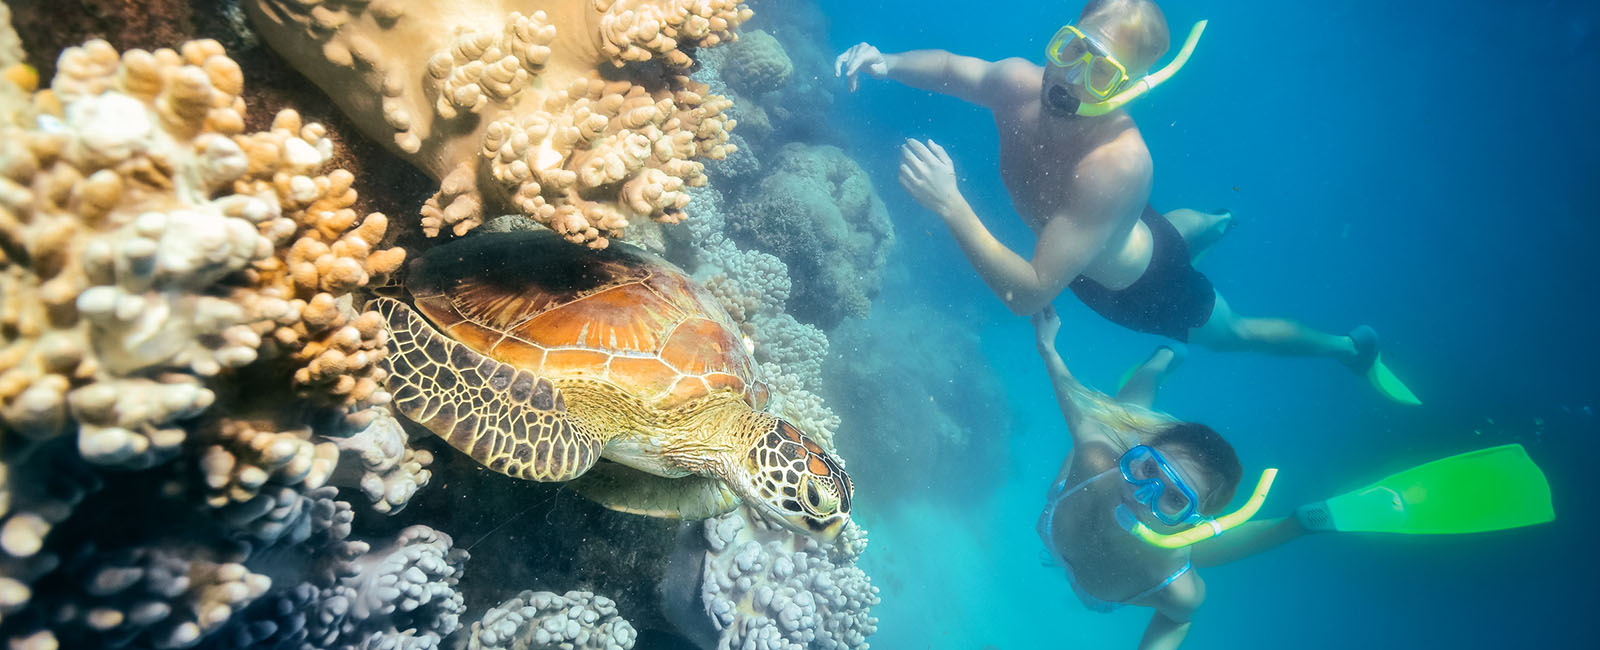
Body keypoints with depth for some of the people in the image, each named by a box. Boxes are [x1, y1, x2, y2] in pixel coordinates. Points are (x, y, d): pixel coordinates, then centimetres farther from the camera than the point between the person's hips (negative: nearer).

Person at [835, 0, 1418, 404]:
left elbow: (1030, 295, -50)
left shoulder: (1118, 164, -49)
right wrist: (889, 64, -26)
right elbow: (948, 65, -7)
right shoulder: (1018, 83, -30)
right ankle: (1218, 222, 75)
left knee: (1232, 333, 24)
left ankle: (1351, 347, 51)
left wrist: (950, 205, -57)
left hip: (1141, 286, -6)